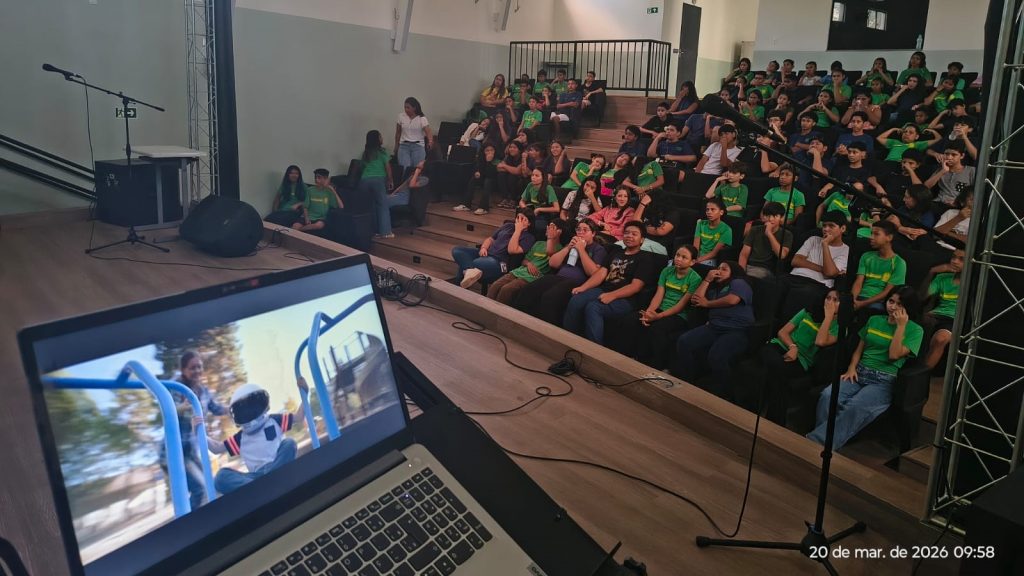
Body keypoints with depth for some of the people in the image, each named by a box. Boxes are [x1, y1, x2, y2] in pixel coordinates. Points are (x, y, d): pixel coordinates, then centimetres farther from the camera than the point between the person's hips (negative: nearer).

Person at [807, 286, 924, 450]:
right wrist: (852, 367, 1)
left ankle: (815, 442, -42)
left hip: (884, 381, -4)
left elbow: (894, 355, -8)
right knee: (827, 396, -29)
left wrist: (901, 326, -7)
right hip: (859, 373, 4)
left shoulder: (915, 330, 5)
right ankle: (822, 442, -35)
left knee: (855, 407, -36)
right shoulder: (874, 320, 18)